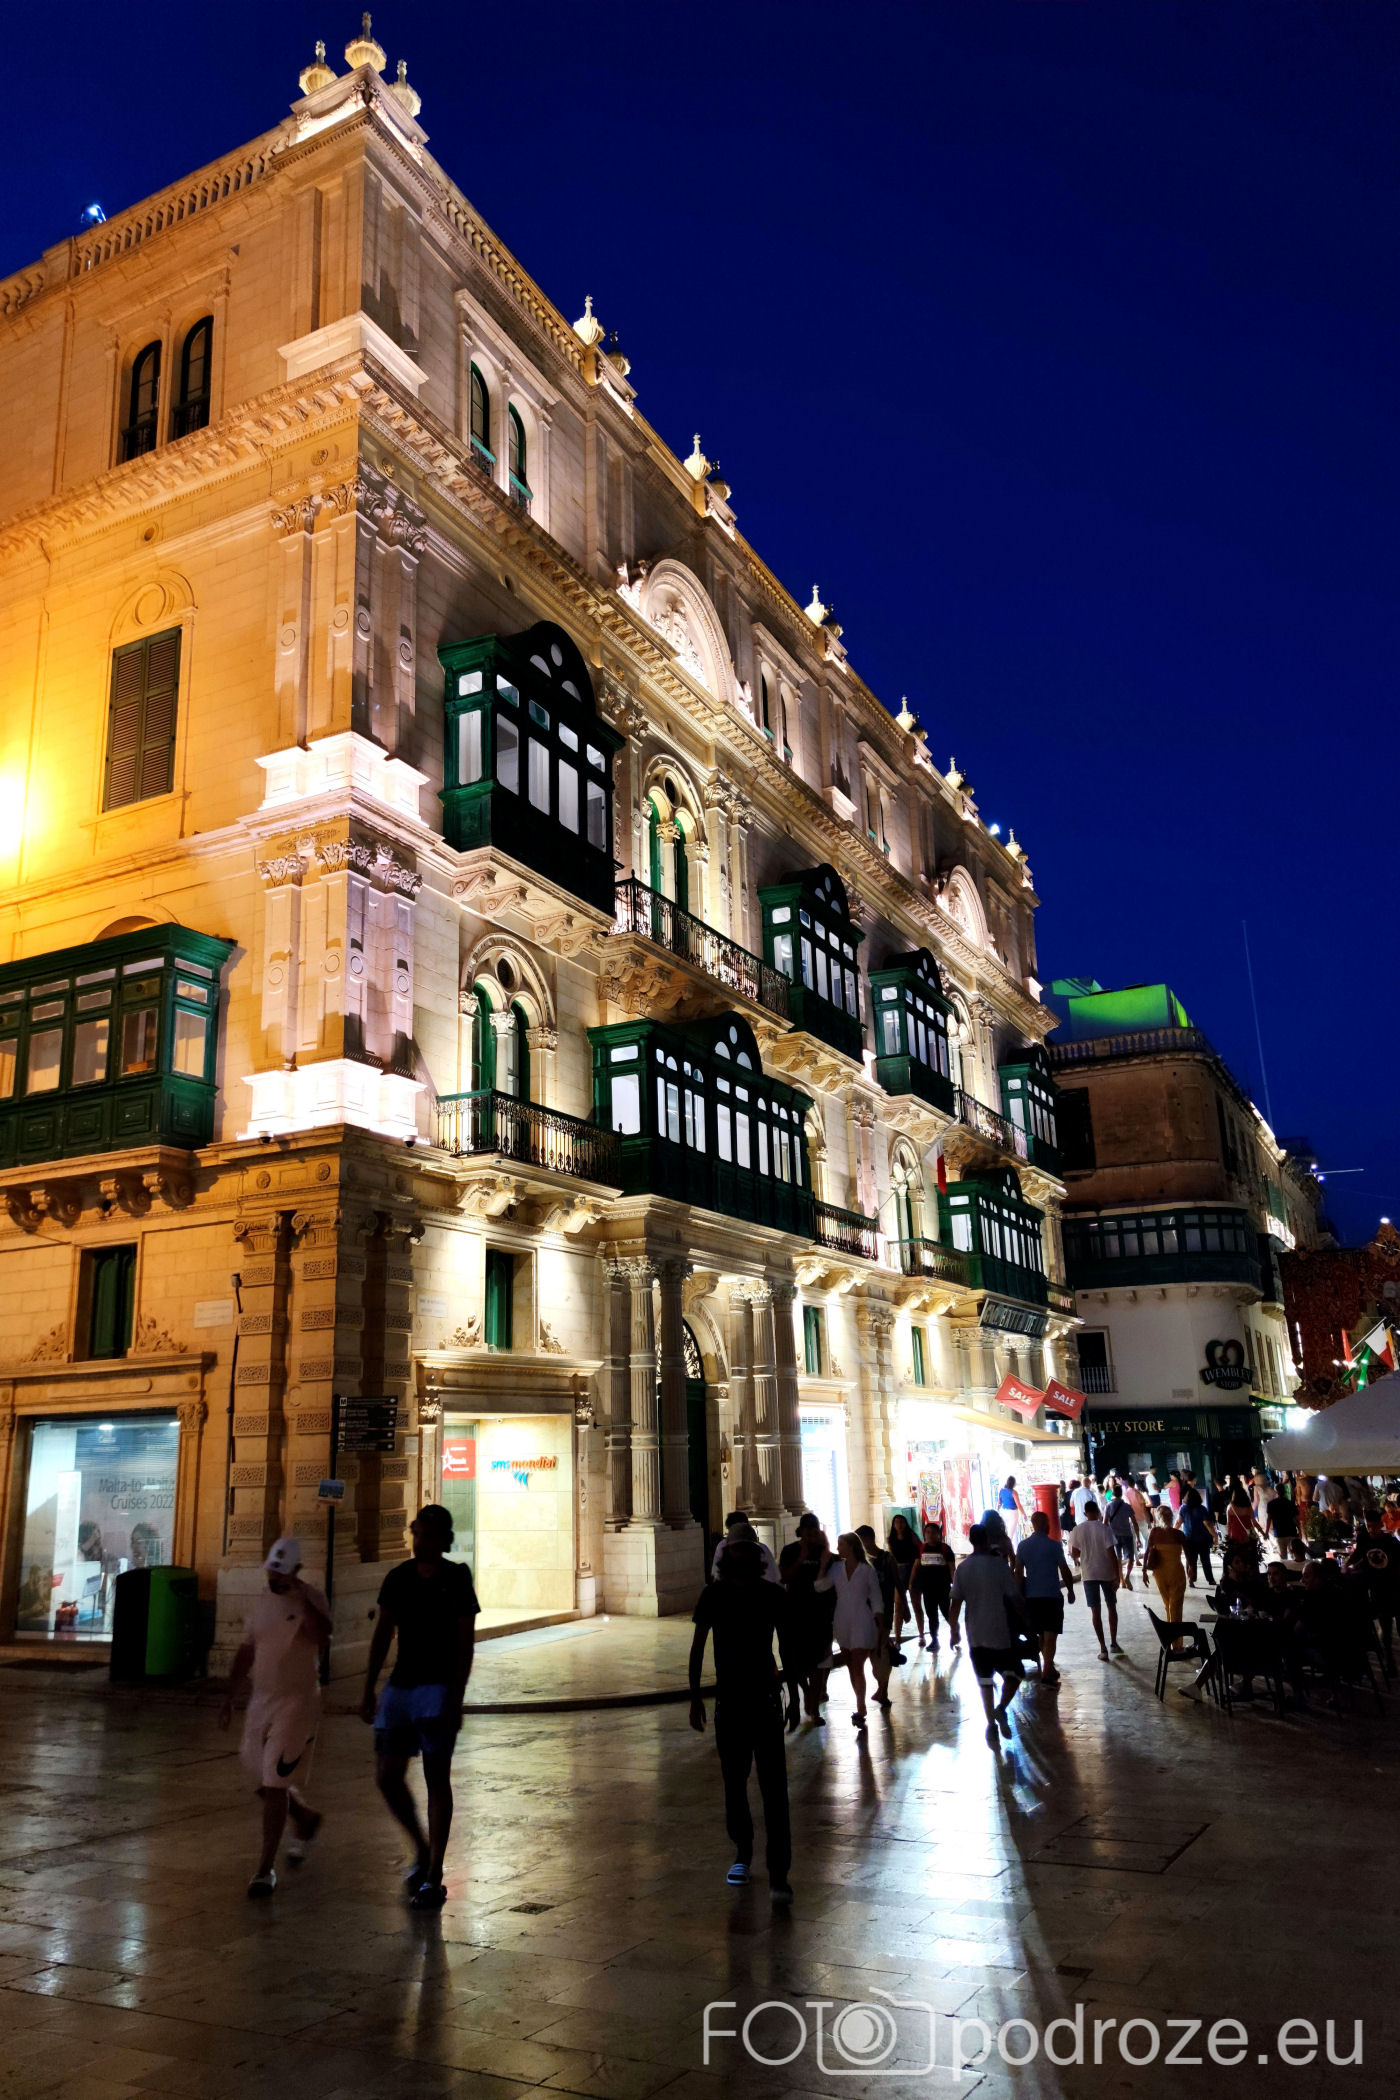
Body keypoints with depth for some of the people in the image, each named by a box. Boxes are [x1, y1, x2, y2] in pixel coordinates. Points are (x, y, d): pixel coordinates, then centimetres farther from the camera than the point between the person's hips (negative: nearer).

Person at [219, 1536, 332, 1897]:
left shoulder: (311, 1599, -13)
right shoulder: (263, 1600, 6)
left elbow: (322, 1635, -33)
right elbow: (246, 1652, 15)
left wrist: (300, 1598, -33)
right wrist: (229, 1698, 13)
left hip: (297, 1702, -7)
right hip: (261, 1702, 7)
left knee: (274, 1785, -8)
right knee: (265, 1782, 16)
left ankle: (266, 1869, 4)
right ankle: (306, 1818, 43)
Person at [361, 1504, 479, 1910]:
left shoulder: (457, 1579, -6)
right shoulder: (398, 1578, 5)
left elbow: (466, 1644, -7)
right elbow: (381, 1636, 10)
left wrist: (456, 1701, -13)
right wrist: (369, 1691, 6)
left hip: (439, 1687, -5)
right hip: (400, 1686, 5)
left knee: (436, 1778, -3)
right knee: (386, 1778, 3)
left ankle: (434, 1879, 7)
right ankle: (422, 1850, 26)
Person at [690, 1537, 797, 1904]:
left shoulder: (773, 1596, -7)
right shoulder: (714, 1594, -7)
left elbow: (786, 1647, 4)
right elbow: (698, 1646, 2)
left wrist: (793, 1697, 6)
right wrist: (695, 1697, -1)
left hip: (766, 1698, -1)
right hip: (728, 1700, 2)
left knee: (774, 1787, -7)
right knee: (734, 1783, 12)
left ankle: (778, 1874, -4)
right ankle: (742, 1854, 32)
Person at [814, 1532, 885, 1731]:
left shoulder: (867, 1570, -6)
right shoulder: (836, 1568, 4)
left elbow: (876, 1600, -2)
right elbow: (820, 1586, -8)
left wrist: (881, 1627, -4)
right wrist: (823, 1565, -14)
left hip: (862, 1623, -5)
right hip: (842, 1623, 5)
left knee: (858, 1667, -10)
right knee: (851, 1668, 10)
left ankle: (860, 1710, -8)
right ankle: (861, 1707, 20)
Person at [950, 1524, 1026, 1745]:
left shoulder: (962, 1568, 1)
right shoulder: (998, 1565, -10)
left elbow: (956, 1602, 0)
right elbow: (1015, 1598, -9)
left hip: (976, 1635, 3)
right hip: (1000, 1632, -3)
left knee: (985, 1681, 12)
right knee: (1013, 1673, 12)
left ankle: (991, 1723, 6)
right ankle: (1001, 1708, -8)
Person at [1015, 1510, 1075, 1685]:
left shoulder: (1023, 1546, 4)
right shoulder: (1054, 1545, -8)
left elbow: (1018, 1573, 5)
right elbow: (1065, 1571, -5)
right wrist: (1071, 1590, 8)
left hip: (1031, 1597, 4)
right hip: (1052, 1596, -4)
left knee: (1040, 1635, 18)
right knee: (1050, 1635, -2)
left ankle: (1049, 1668, 28)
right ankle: (1046, 1674, -10)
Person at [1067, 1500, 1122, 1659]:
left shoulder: (1077, 1530, -5)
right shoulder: (1104, 1529, -9)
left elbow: (1074, 1553, -1)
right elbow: (1112, 1554, -12)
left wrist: (1078, 1561, 23)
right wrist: (1117, 1576, -6)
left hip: (1089, 1574, 1)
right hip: (1107, 1573, 0)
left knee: (1096, 1610, 4)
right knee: (1112, 1607, 18)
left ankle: (1103, 1648, 1)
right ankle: (1113, 1643, 22)